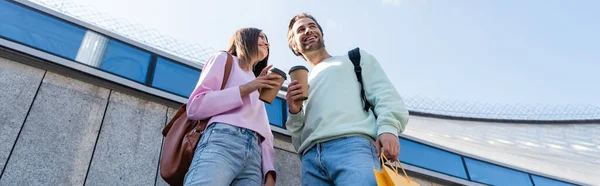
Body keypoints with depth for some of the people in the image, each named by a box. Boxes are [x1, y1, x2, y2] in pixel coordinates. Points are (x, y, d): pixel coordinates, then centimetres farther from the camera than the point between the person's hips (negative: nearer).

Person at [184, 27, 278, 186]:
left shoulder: (259, 89, 35)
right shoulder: (225, 59, 18)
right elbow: (195, 107, 3)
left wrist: (269, 173, 4)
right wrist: (245, 89, -3)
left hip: (254, 155, 5)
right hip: (222, 141, -5)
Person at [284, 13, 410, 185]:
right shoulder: (300, 85, 32)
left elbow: (384, 93, 9)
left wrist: (388, 128, -11)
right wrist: (294, 113, 7)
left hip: (353, 145, -3)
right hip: (311, 157, 4)